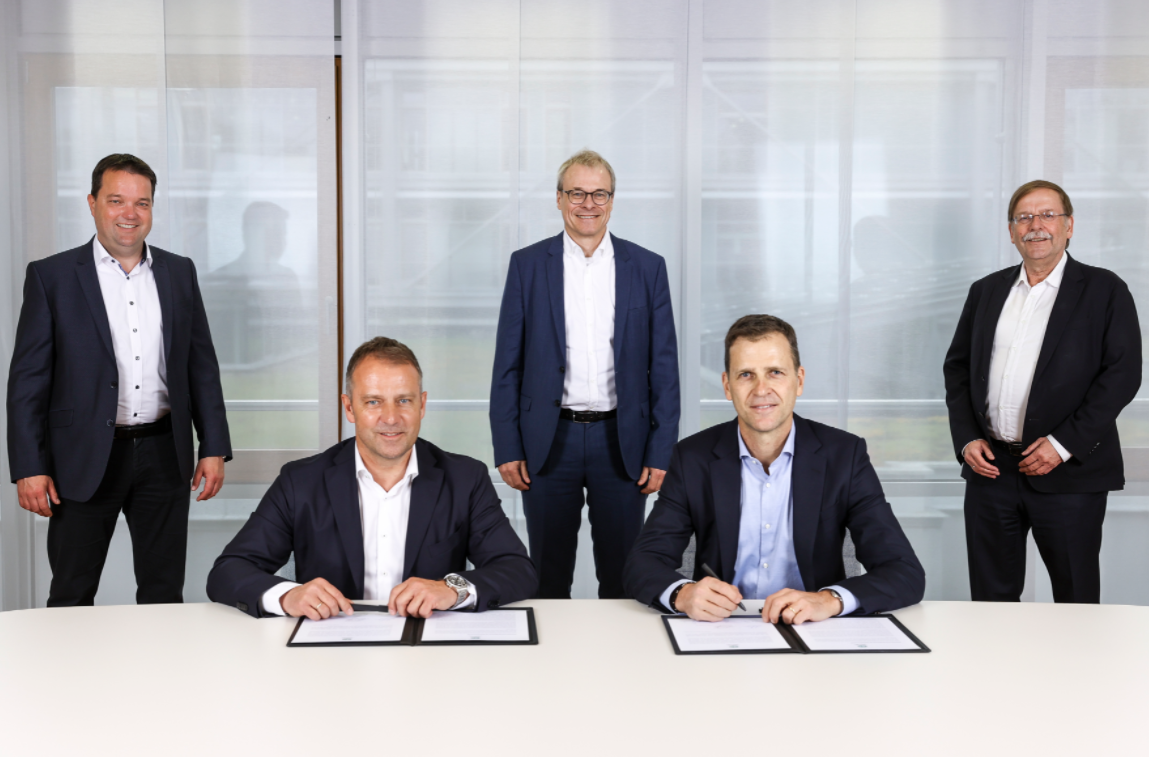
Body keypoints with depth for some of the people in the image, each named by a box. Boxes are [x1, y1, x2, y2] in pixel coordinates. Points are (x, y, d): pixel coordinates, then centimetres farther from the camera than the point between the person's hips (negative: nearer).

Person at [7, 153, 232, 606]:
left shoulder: (179, 272, 8)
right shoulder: (51, 276, -1)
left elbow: (202, 364, 10)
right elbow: (28, 378, -3)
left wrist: (213, 448, 4)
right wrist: (29, 467, -8)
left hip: (164, 455, 3)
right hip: (84, 460, -2)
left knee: (164, 594, 11)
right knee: (71, 598, 8)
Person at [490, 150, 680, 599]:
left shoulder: (647, 268, 3)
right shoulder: (527, 265, 3)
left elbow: (663, 366, 3)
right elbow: (508, 363, 3)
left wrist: (660, 452, -2)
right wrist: (506, 448, -3)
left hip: (622, 441, 0)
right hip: (548, 441, 0)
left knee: (622, 576, 9)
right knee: (549, 577, 10)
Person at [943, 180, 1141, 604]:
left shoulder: (1104, 291, 1)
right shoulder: (986, 291, 13)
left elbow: (1123, 373, -7)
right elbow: (957, 366, 13)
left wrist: (1064, 443, -14)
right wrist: (966, 438, -1)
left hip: (1069, 476, -3)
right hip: (990, 469, 3)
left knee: (1076, 599, 6)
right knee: (991, 596, 10)